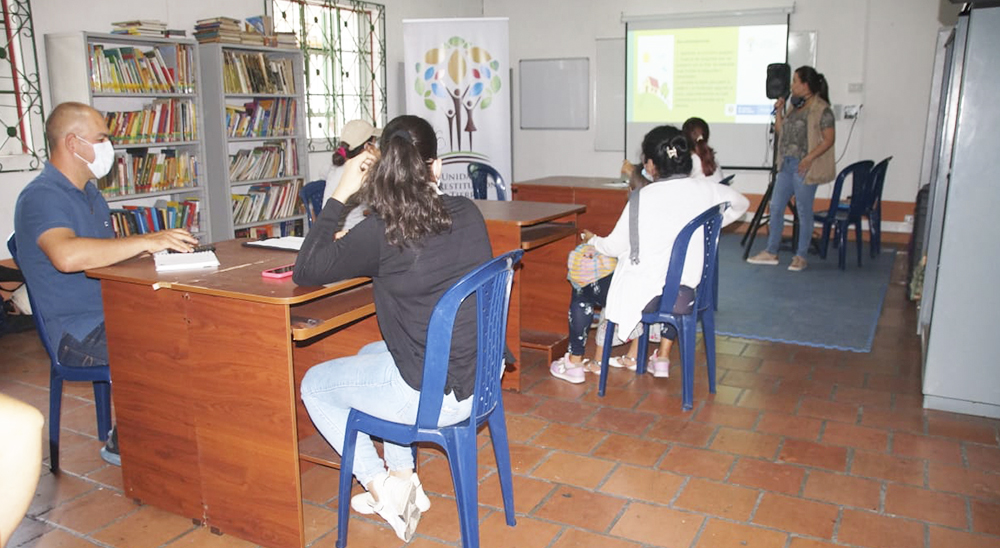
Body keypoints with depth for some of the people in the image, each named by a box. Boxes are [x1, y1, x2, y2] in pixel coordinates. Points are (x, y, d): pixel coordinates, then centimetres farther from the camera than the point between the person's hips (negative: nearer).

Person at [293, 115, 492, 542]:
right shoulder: (468, 214, -2)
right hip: (479, 377, 7)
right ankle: (403, 478, 34)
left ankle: (382, 485, 13)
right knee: (372, 354, 34)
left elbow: (304, 271, -8)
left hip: (433, 396, -7)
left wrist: (340, 195, -6)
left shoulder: (381, 231, -19)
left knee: (314, 385, 19)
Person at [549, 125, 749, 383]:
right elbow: (741, 203, 18)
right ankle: (662, 358, 41)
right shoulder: (708, 193, -3)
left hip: (643, 293, -5)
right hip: (687, 295, 5)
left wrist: (592, 239, 14)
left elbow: (615, 247, -6)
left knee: (582, 292, 18)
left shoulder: (645, 197, -15)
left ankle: (574, 363, 29)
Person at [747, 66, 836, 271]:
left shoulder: (821, 109, -9)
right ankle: (771, 252, 17)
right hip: (786, 165, 8)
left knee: (804, 211, 2)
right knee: (775, 207, 8)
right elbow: (780, 132, 18)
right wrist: (779, 111, 6)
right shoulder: (795, 106, 14)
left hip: (804, 168, -8)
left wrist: (809, 158, -21)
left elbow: (829, 139, -12)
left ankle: (800, 257, 11)